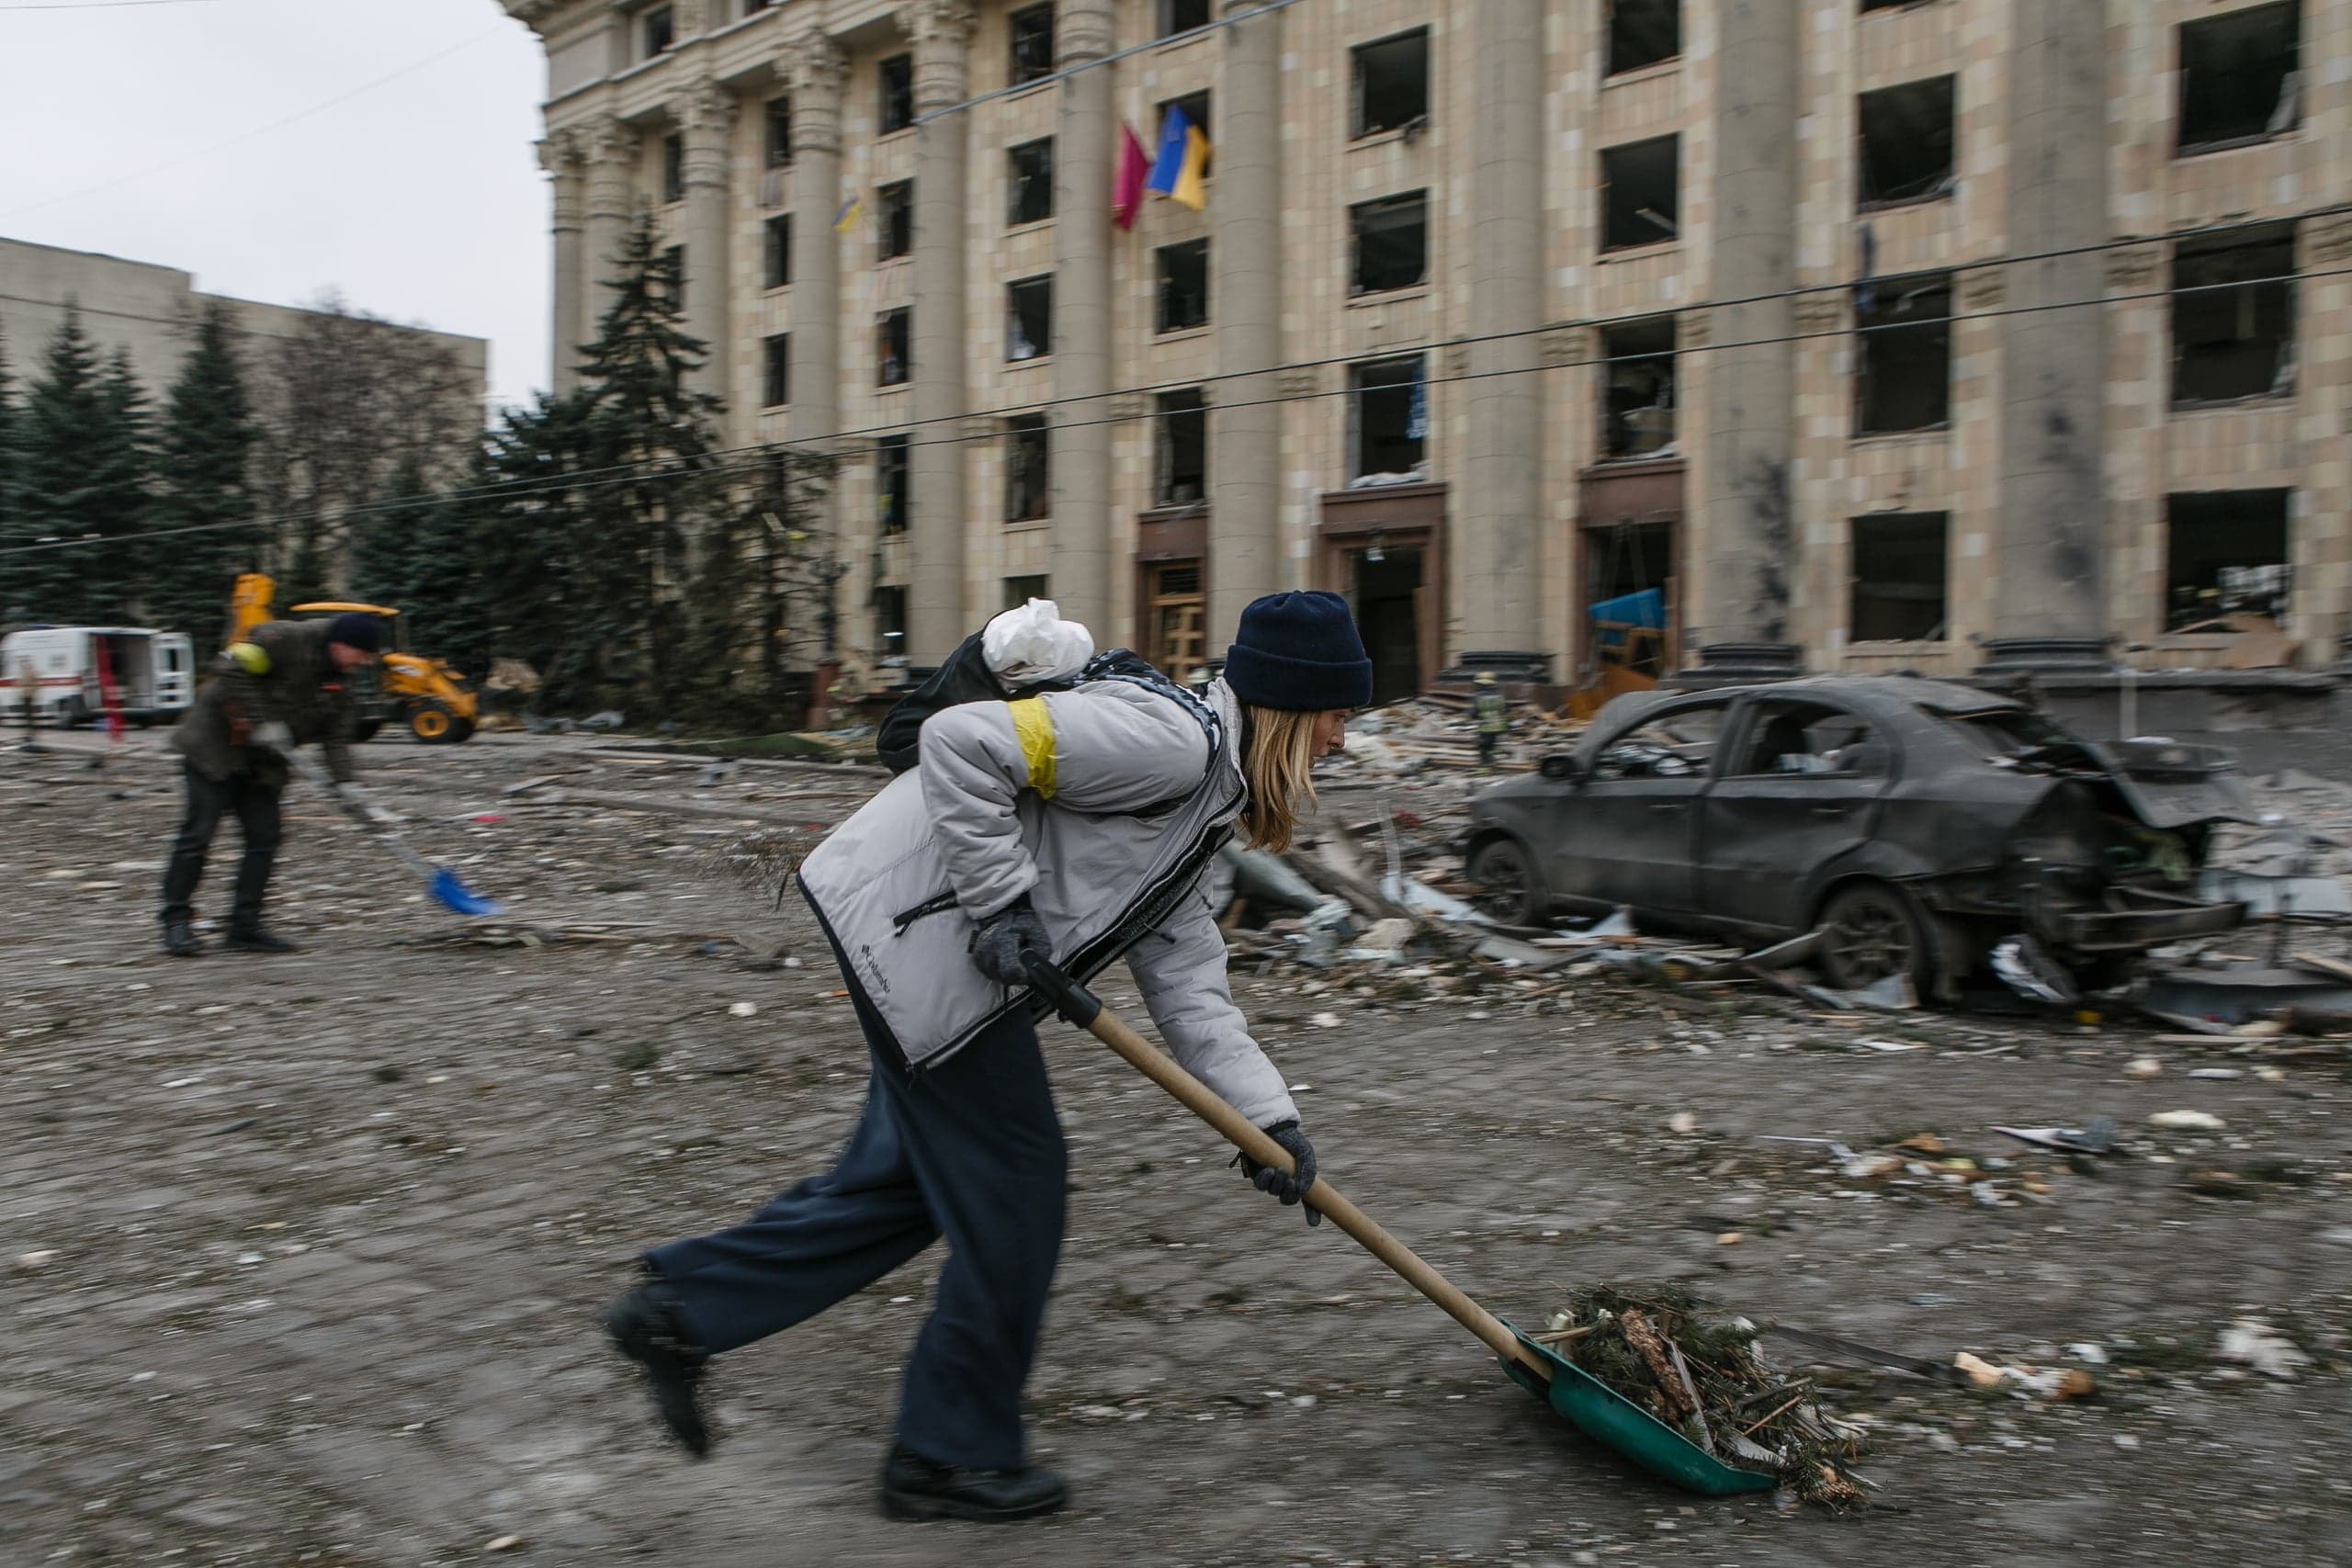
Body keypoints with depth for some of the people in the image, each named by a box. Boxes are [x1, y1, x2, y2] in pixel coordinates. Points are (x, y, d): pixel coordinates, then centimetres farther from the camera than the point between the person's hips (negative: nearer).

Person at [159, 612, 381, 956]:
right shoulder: (284, 640, -18)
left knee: (264, 840, 1)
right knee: (198, 834, -7)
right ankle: (176, 921, 4)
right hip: (214, 746, -8)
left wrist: (345, 783, -14)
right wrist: (260, 723, -24)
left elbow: (336, 736, 1)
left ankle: (245, 927, 7)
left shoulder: (337, 686, 6)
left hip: (261, 763, 8)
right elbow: (231, 671, -23)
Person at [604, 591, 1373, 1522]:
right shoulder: (1171, 739, -16)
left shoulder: (1199, 807, 17)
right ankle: (952, 1455, 18)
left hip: (940, 953, 10)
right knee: (1013, 1184, 1)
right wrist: (1002, 904, -20)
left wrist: (1269, 1117, 8)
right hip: (917, 928, -10)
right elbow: (962, 742, -24)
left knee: (906, 1177, 17)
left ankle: (679, 1311, 27)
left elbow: (1186, 985, 14)